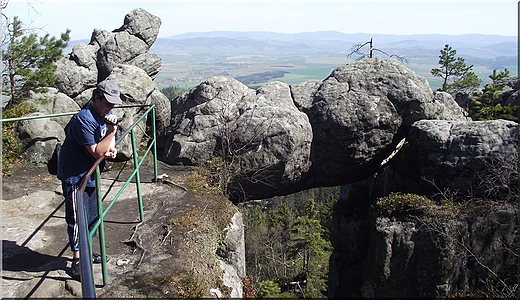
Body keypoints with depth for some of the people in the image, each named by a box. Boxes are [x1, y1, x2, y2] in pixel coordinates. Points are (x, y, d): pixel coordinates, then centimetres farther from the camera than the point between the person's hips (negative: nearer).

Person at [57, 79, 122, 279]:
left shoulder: (106, 114, -1)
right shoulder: (83, 119, -27)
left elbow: (108, 138, 15)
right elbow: (96, 152, -25)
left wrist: (111, 148, -8)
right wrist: (112, 130, -32)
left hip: (91, 173, 9)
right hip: (74, 175, -9)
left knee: (92, 215, 17)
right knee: (77, 218, 0)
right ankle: (77, 261, 14)